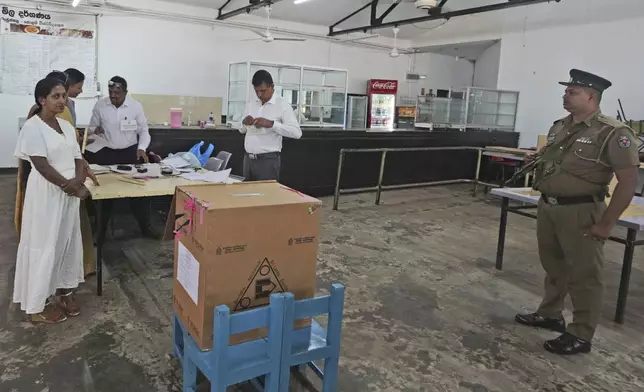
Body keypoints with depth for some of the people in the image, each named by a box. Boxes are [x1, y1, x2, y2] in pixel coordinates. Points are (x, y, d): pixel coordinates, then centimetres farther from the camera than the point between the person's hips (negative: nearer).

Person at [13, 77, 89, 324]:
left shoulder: (66, 126, 9)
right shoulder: (33, 127, -13)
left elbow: (78, 158, 8)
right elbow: (41, 165, -18)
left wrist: (79, 181, -11)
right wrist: (70, 186, -15)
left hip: (70, 192, 7)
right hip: (46, 193, -7)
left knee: (68, 241, 13)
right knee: (45, 244, 0)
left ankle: (64, 291, 29)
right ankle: (38, 305, 13)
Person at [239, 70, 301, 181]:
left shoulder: (282, 105, -7)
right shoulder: (252, 104, 11)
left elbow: (297, 132, -17)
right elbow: (242, 130, 18)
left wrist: (271, 124, -25)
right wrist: (244, 123, -5)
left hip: (268, 160, -6)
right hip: (248, 159, 6)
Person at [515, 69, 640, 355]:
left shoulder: (612, 133, -14)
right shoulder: (559, 127, 8)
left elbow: (628, 182, -16)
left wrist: (606, 224, -15)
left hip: (581, 212, -7)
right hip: (547, 207, 7)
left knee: (584, 275, 5)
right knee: (553, 265, 20)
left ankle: (581, 335, 17)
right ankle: (550, 314, 37)